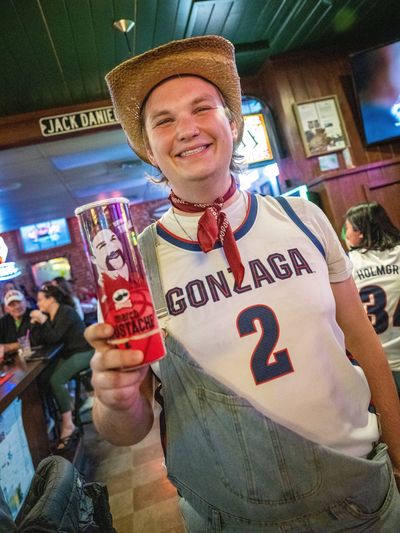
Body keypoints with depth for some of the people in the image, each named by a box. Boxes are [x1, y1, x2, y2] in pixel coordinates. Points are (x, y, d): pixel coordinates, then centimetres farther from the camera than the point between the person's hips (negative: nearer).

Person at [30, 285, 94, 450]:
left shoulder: (66, 312, -15)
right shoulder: (49, 316, 9)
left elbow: (54, 339, -21)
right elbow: (43, 340, 2)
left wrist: (43, 321, -24)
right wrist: (36, 324, -6)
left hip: (84, 352, -8)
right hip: (68, 354, 8)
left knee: (56, 380, -25)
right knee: (42, 379, -13)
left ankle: (68, 425, -15)